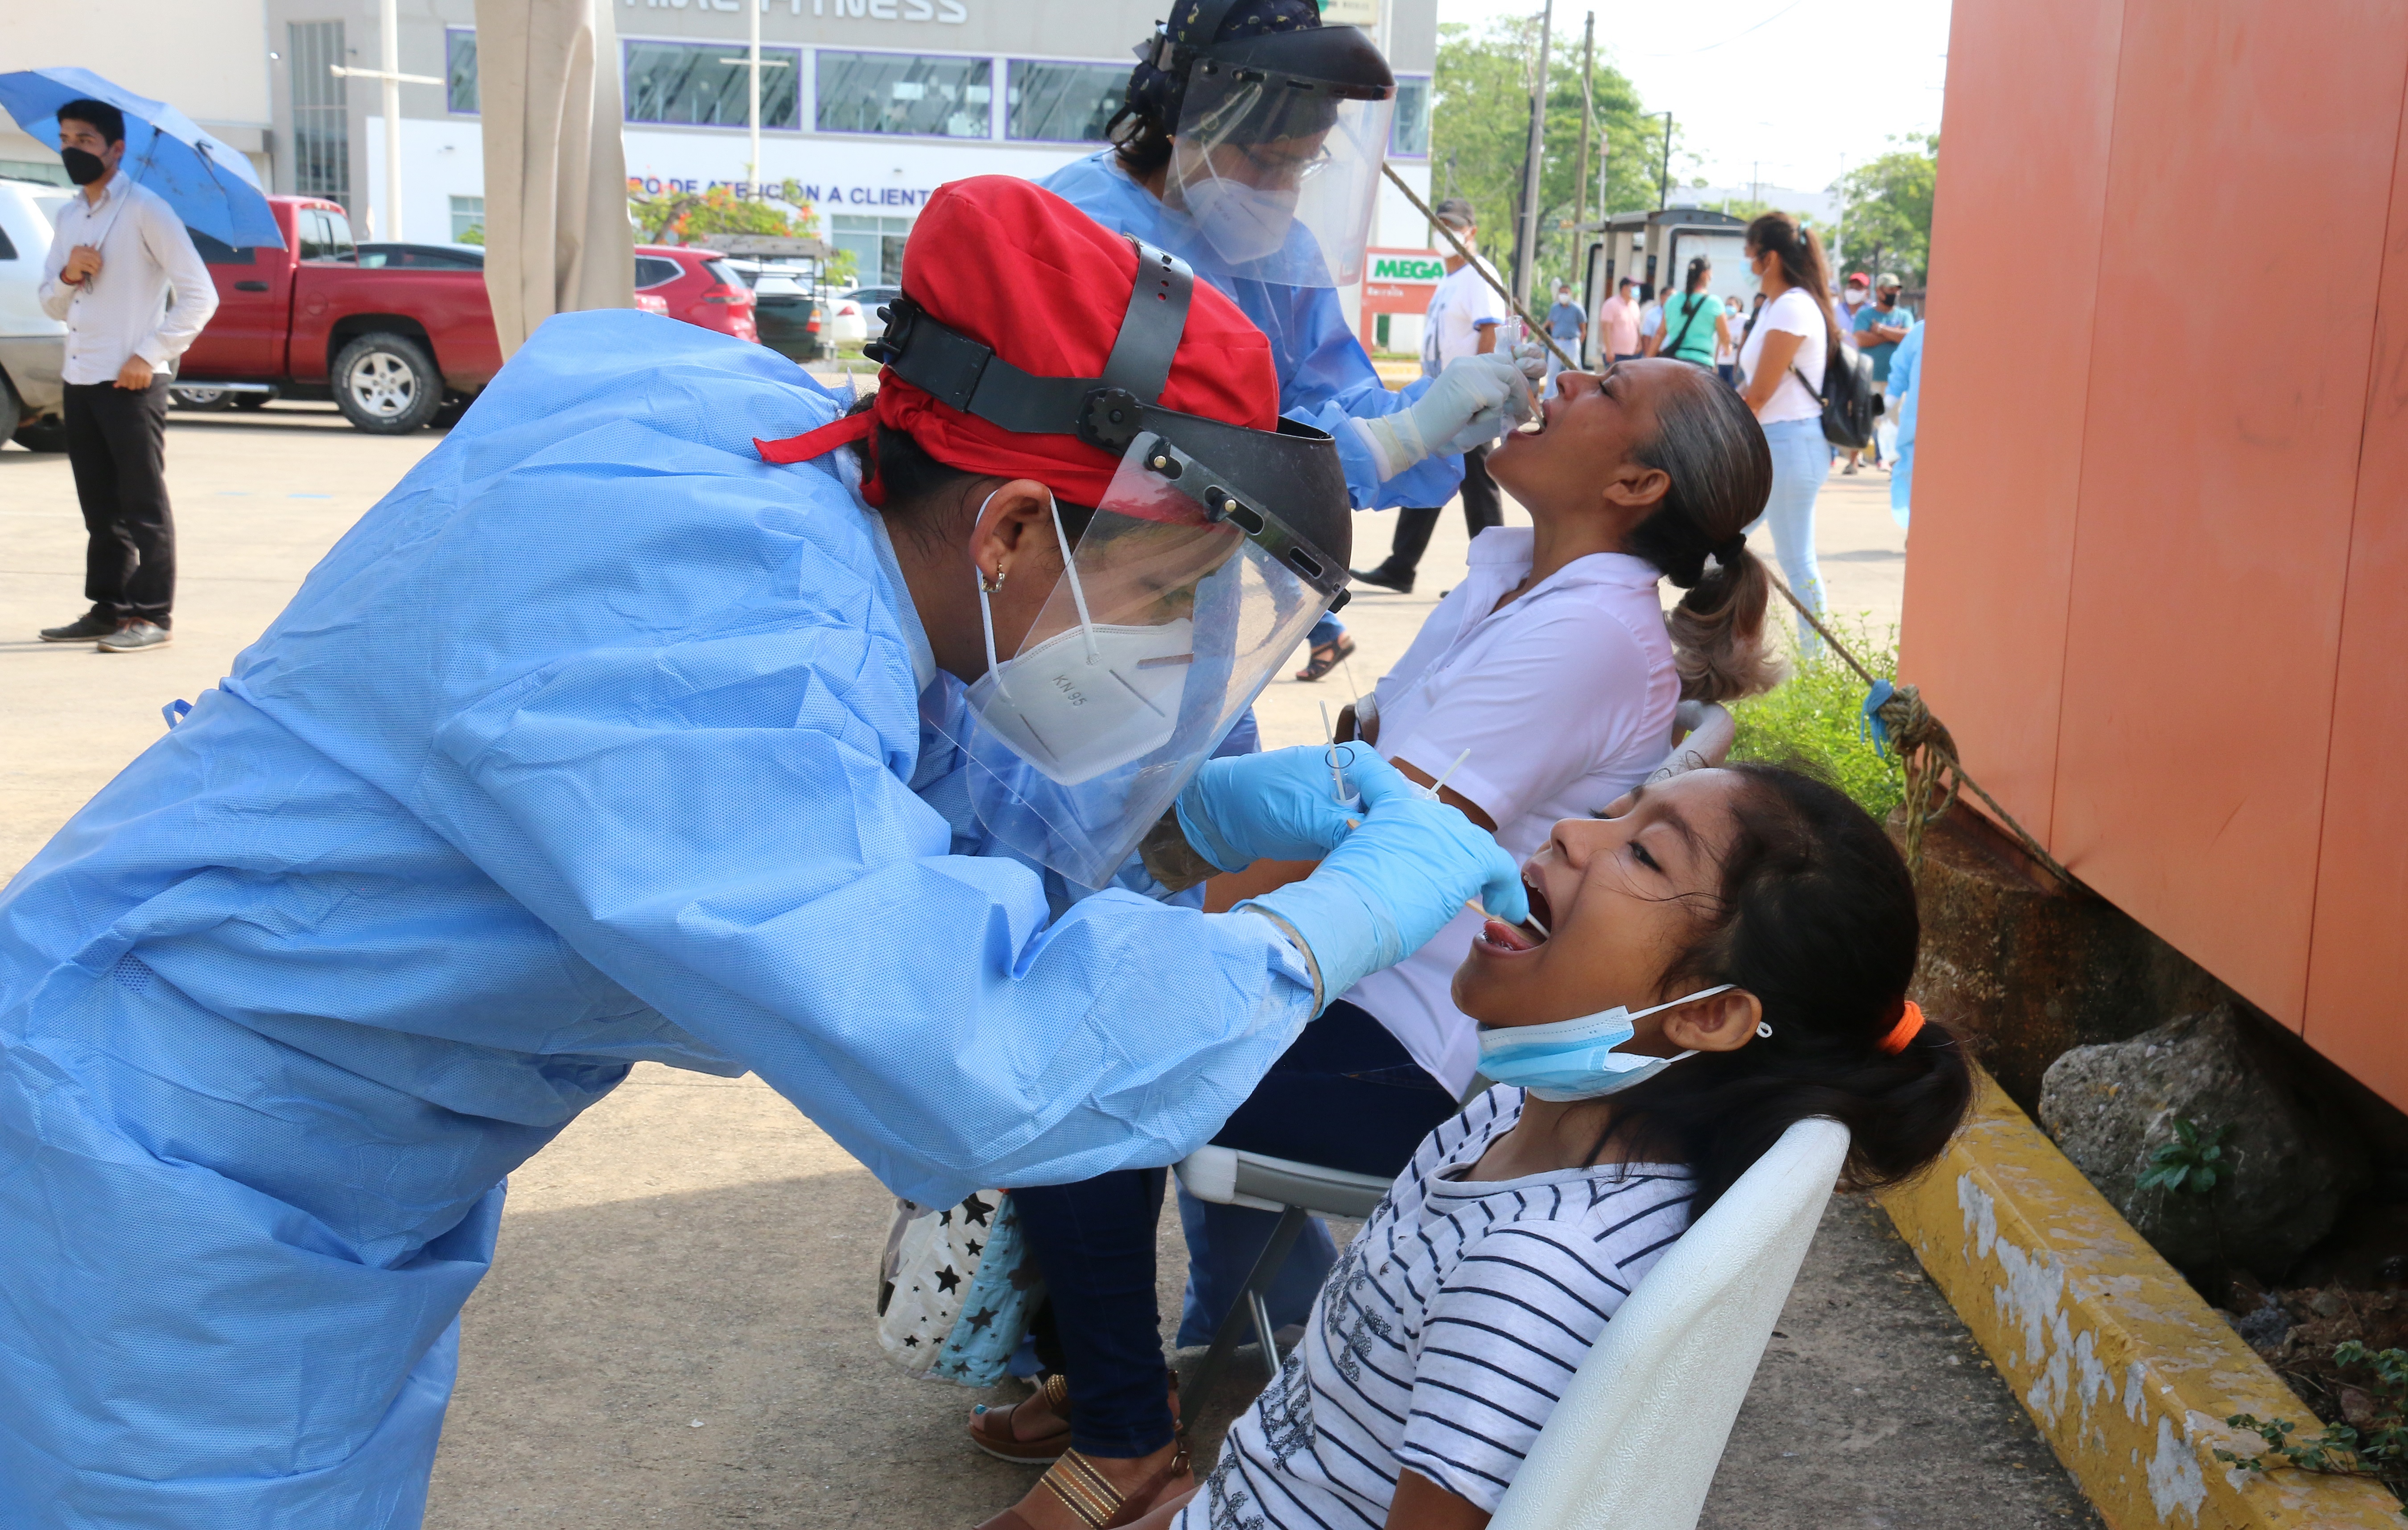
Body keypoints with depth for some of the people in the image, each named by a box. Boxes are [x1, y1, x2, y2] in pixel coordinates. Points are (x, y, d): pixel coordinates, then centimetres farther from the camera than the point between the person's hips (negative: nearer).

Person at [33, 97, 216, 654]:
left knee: (143, 504, -3)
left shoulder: (144, 210, -7)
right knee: (100, 505, 11)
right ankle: (107, 609, 18)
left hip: (130, 381, -7)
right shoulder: (69, 217, 16)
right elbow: (52, 305, 19)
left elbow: (199, 295, -12)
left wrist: (148, 356, -15)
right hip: (81, 379, 7)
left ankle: (152, 616, 1)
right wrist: (68, 275, -4)